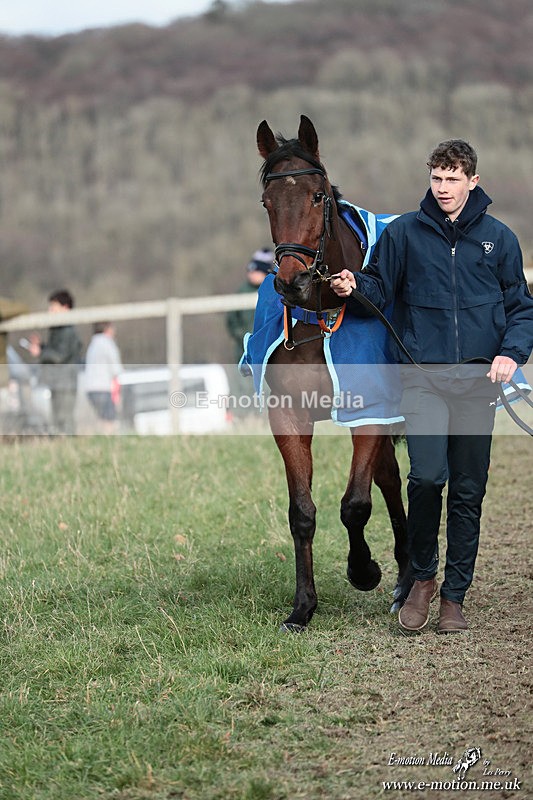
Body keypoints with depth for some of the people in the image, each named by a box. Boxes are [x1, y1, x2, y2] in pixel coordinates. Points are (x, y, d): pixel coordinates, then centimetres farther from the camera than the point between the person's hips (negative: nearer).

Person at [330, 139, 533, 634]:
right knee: (427, 476, -18)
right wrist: (353, 288, -12)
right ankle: (422, 578, 4)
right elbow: (379, 289, 11)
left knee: (468, 492, 5)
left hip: (477, 383, 2)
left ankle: (454, 595, 17)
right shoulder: (404, 233, 5)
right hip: (423, 376, -2)